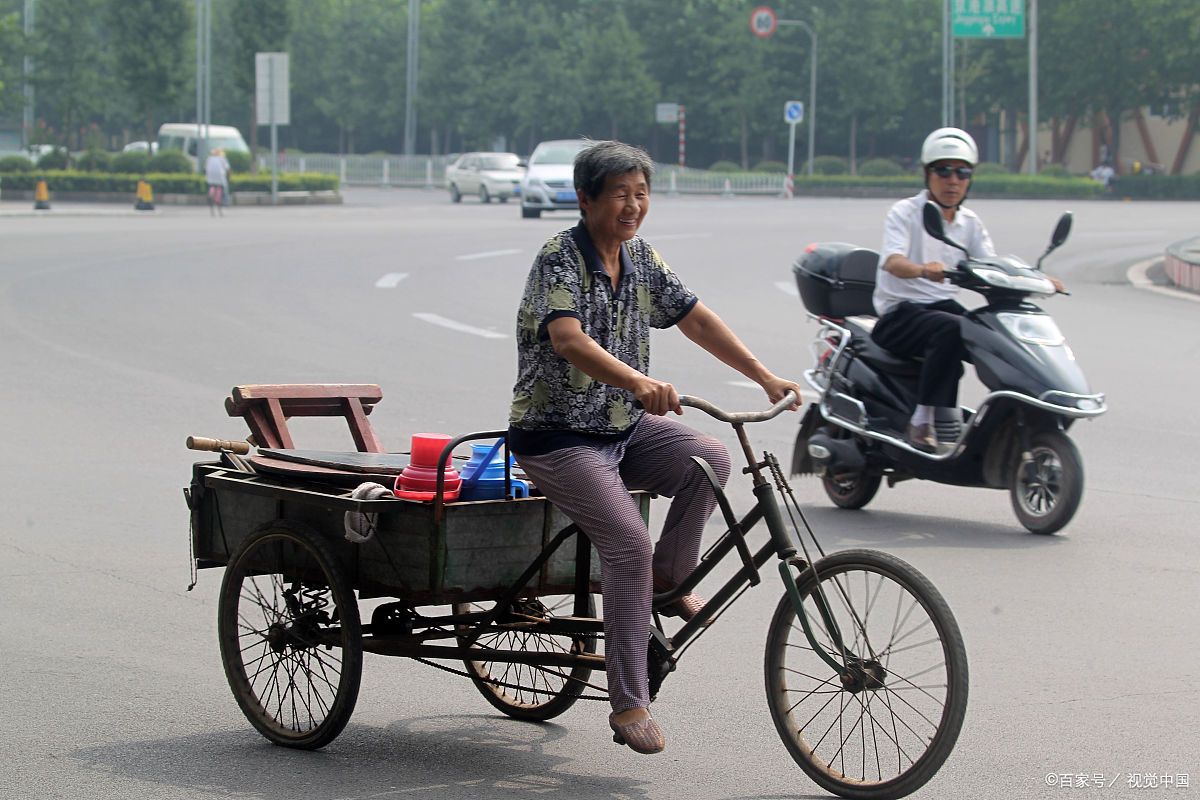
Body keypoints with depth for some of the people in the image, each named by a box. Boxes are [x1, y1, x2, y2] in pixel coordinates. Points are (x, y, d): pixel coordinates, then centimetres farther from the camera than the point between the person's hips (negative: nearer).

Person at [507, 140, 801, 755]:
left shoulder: (640, 258, 7)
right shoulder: (560, 258, -16)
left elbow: (696, 318, 9)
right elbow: (568, 339, -33)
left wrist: (765, 377, -2)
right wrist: (640, 383, -49)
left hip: (624, 427, 7)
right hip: (558, 434, -7)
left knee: (710, 459, -20)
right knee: (629, 543, -22)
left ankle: (670, 577, 3)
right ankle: (628, 706, -17)